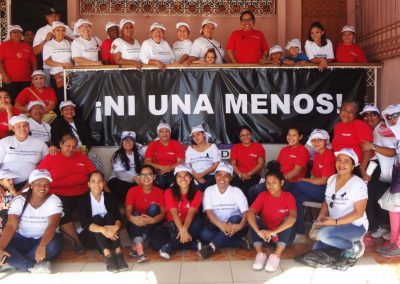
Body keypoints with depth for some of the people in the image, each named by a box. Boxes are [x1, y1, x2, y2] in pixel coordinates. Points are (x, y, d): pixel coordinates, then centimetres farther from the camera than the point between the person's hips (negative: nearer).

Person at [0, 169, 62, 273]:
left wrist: (42, 246, -43)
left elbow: (52, 225, -26)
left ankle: (17, 261, -20)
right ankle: (34, 267, -30)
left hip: (46, 238, -1)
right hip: (23, 239, 2)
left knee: (53, 246, -35)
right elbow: (11, 226, -18)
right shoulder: (18, 201, -8)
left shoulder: (54, 200, -13)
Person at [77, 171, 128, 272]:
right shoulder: (83, 200, -8)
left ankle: (118, 253, -41)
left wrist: (116, 226, -38)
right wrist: (102, 230, -41)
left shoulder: (110, 197, 0)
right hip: (90, 236, -2)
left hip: (108, 236, 2)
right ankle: (107, 255, -47)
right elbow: (85, 223, -22)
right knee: (96, 218, -28)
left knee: (109, 215, -24)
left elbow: (118, 217, -12)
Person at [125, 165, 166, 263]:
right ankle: (139, 245, -53)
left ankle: (135, 246, -33)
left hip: (151, 226, 0)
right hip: (136, 225, 0)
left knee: (154, 207, -25)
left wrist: (153, 220, -36)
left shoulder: (159, 192, -3)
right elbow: (128, 211, -15)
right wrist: (132, 218, -40)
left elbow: (163, 212, -13)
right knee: (135, 213, -29)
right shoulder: (133, 191, -4)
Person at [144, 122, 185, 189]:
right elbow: (147, 162, -1)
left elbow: (181, 162, -2)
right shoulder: (153, 145, 6)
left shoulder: (177, 144, 4)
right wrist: (161, 167, -13)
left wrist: (169, 168, -17)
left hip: (173, 172, 0)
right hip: (157, 172, 0)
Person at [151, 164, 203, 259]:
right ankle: (195, 245, -28)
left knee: (199, 221, -35)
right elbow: (174, 212, -19)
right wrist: (181, 230, -38)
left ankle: (169, 247, -31)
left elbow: (191, 212, -21)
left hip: (189, 225, 0)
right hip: (172, 225, 0)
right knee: (156, 242, -28)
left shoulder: (197, 193, -5)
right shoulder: (169, 192, -5)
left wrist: (184, 229, -40)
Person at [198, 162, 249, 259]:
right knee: (204, 234, -30)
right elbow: (209, 212, -15)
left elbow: (246, 212, -14)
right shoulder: (209, 191, -3)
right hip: (217, 225, 1)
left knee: (235, 218, -33)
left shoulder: (237, 191, -4)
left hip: (233, 225, 0)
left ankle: (212, 246, -35)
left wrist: (240, 226, -36)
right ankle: (238, 241, -20)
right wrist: (221, 225, -36)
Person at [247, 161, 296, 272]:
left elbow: (293, 217, -33)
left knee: (288, 220, -29)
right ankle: (260, 254, -32)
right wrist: (258, 231, -43)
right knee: (254, 220, -24)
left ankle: (276, 255, -36)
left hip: (283, 235, -1)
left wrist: (274, 232, -45)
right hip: (265, 234, 1)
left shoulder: (288, 197, -13)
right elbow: (250, 213, -24)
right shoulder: (263, 196, -8)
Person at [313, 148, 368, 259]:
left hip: (355, 226, -7)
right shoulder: (331, 179, 4)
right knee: (317, 249, -6)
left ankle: (354, 246, -6)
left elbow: (358, 213, -18)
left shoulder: (358, 184, -17)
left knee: (324, 234, -30)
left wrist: (335, 222, -25)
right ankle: (345, 242, 15)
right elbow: (326, 202, 12)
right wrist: (321, 215, -8)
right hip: (334, 225, 7)